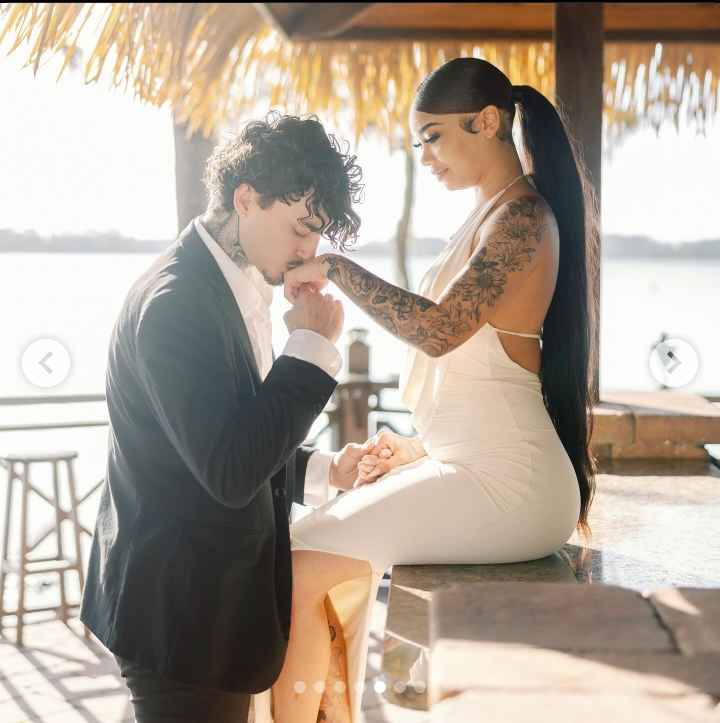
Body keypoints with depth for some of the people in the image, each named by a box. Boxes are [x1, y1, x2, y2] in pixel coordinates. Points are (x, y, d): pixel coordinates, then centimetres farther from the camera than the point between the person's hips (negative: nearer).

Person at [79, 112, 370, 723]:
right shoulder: (175, 301, -21)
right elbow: (230, 473, -27)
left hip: (210, 599, 9)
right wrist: (312, 346, -20)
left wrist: (324, 471, 5)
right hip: (182, 611, -9)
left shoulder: (230, 290, 8)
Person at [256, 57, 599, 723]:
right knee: (337, 534, 15)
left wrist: (336, 268, -20)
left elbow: (440, 329, -28)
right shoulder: (494, 214, 16)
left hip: (506, 487, -10)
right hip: (474, 465, 10)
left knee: (303, 562, -12)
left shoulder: (522, 214, -14)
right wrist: (422, 450, 14)